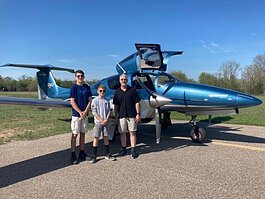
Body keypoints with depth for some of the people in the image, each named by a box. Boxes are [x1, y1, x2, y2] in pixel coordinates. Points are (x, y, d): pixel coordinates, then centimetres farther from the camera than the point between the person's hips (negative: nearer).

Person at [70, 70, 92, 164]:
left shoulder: (87, 87, 8)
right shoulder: (74, 87, -4)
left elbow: (89, 101, 7)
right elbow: (72, 102, -9)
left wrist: (85, 111, -6)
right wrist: (80, 112, -13)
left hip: (85, 114, 4)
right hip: (76, 114, -4)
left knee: (82, 134, 11)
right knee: (75, 134, -1)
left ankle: (82, 153, 20)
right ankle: (73, 155, 5)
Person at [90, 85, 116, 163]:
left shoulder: (106, 101, 8)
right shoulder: (95, 100, -4)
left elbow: (109, 111, 7)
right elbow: (94, 112, -9)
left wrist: (106, 120, -8)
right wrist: (101, 120, -14)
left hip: (105, 122, 4)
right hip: (98, 122, -3)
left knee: (106, 137, 9)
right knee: (96, 138, 0)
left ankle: (107, 155, 19)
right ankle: (94, 156, 7)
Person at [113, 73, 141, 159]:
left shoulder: (132, 90, 2)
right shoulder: (117, 92, 8)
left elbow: (137, 103, 1)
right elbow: (116, 105, 10)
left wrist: (138, 114, -5)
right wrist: (116, 116, 5)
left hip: (132, 115, -2)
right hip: (121, 116, 2)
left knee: (132, 132, 1)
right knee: (122, 133, 9)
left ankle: (133, 150, 9)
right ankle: (123, 149, 21)